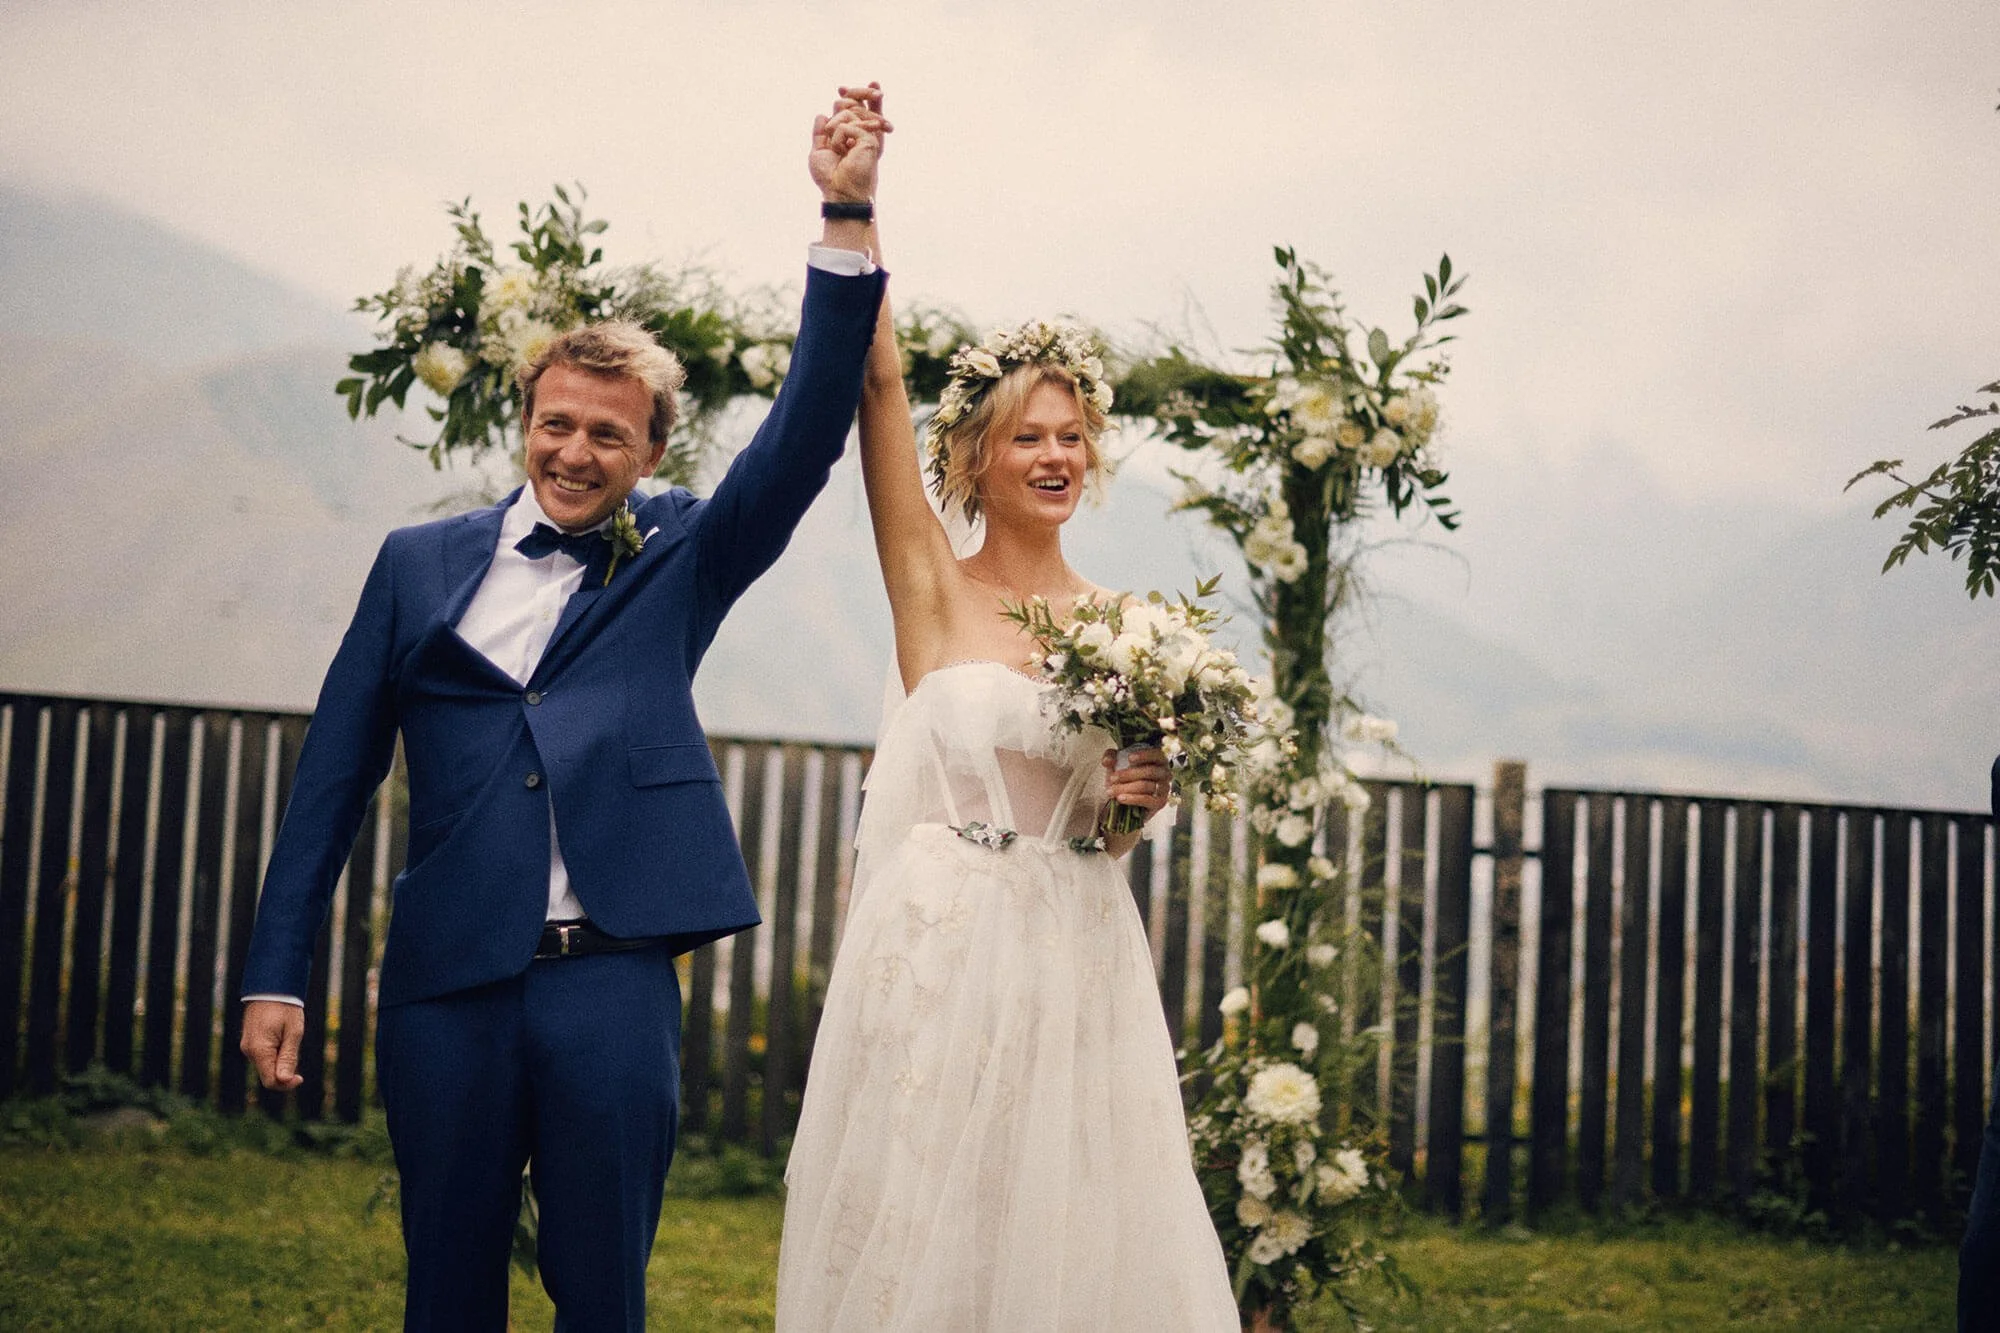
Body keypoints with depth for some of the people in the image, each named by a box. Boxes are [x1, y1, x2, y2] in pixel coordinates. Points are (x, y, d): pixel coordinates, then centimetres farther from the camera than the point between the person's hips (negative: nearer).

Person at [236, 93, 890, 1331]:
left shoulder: (681, 560, 9)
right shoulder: (421, 563, 10)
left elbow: (804, 435, -4)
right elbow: (336, 776, 10)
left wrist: (847, 224, -13)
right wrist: (278, 973, 5)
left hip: (614, 980, -1)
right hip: (446, 980, 1)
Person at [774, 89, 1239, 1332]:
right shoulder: (934, 589, 0)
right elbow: (878, 382, -10)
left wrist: (1140, 798, -6)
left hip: (1078, 953, 3)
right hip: (941, 946, -3)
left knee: (1071, 1233, 6)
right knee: (923, 1228, 2)